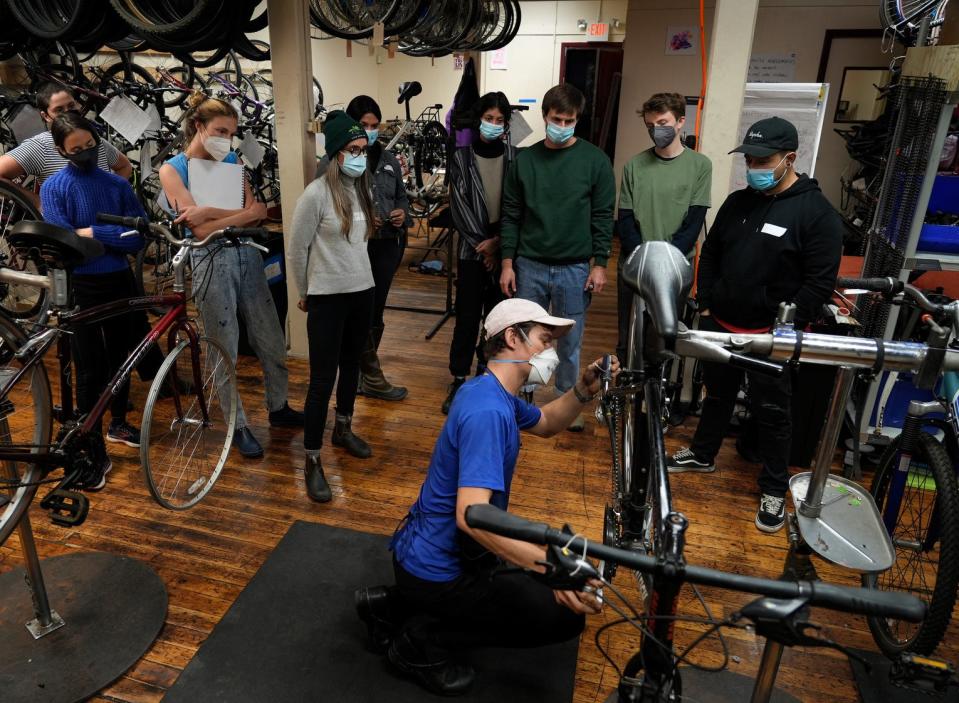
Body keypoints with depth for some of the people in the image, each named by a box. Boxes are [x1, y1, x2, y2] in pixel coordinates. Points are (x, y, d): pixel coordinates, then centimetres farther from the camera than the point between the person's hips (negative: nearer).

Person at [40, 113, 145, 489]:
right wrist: (113, 235, -15)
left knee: (119, 359, 17)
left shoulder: (118, 184, 4)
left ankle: (118, 423, 38)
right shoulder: (54, 187, -5)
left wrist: (90, 233, -15)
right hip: (82, 287, -3)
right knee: (90, 371, -1)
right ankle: (95, 453, 9)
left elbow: (139, 236, -4)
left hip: (120, 282, 4)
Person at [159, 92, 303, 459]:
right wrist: (243, 214, -14)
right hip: (212, 263, -4)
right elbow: (201, 230, -14)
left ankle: (279, 408, 32)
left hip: (247, 256, 5)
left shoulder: (231, 160, 8)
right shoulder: (173, 169, -4)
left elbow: (257, 212, -3)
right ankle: (239, 426, 20)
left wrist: (212, 212, -16)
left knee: (272, 342, 12)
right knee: (225, 352, 5)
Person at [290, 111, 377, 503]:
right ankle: (312, 461, 9)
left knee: (351, 365, 19)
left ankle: (343, 430, 40)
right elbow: (296, 251, -7)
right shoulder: (316, 194, -15)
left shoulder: (363, 189, 4)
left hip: (362, 291, 6)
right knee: (323, 378, -3)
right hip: (327, 297, -6)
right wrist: (305, 294, 3)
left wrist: (356, 275, 15)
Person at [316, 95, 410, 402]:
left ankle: (365, 371, 28)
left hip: (388, 245, 5)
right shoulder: (332, 162, -5)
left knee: (376, 310, 13)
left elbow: (402, 197, 21)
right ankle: (372, 377, 15)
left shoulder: (388, 159, 12)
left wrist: (403, 213, -1)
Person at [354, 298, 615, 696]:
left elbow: (546, 424, 19)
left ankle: (396, 606, 19)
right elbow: (471, 514, -37)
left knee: (527, 585, 30)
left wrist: (584, 390, 1)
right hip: (439, 569, -9)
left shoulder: (491, 390, 4)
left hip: (423, 551, 9)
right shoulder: (488, 411, -28)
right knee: (565, 616, 0)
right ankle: (426, 641, 1)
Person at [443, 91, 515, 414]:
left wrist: (497, 241, -10)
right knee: (467, 317, 1)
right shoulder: (462, 156, 2)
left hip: (504, 250, 1)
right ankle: (459, 379, 13)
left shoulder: (516, 157, 2)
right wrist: (482, 244, -9)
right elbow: (459, 206, -4)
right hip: (472, 250, -1)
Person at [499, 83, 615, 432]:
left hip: (575, 269, -1)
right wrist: (507, 263, 1)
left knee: (570, 341, 10)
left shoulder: (595, 161, -1)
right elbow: (511, 215, 5)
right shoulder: (525, 159, 3)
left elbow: (602, 217, -1)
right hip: (529, 266, 2)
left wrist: (599, 265, -5)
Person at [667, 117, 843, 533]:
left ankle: (774, 490, 21)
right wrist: (705, 305, 7)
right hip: (720, 325, 5)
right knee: (718, 394, 20)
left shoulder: (816, 213, -10)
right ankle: (702, 455, 39)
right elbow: (709, 255, 14)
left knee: (772, 412, 6)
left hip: (770, 334, -5)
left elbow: (820, 282, -12)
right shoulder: (737, 202, 7)